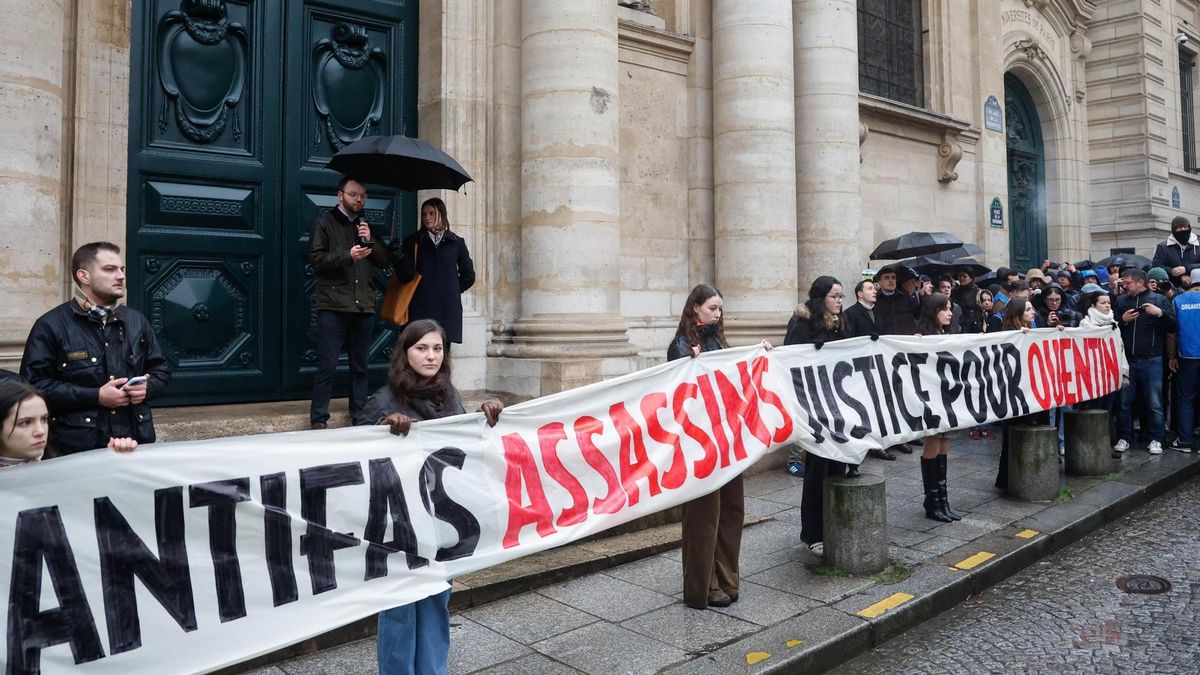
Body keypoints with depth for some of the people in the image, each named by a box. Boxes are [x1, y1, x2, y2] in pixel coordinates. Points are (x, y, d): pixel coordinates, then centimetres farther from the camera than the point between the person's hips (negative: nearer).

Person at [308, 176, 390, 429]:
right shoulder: (324, 222, 5)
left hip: (364, 306, 5)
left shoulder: (366, 226, 19)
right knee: (327, 366, -6)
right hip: (333, 306, -5)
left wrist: (370, 241, -5)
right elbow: (316, 258, -6)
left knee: (360, 367, 10)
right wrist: (348, 256, -18)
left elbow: (384, 261, 12)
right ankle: (318, 420, 2)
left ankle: (359, 418, 19)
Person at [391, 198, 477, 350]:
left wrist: (452, 290, 9)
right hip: (421, 308, -1)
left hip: (448, 310, 1)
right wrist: (398, 259, -18)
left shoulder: (456, 243, 10)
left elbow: (468, 276, 16)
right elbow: (407, 275, -2)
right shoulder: (412, 242, 9)